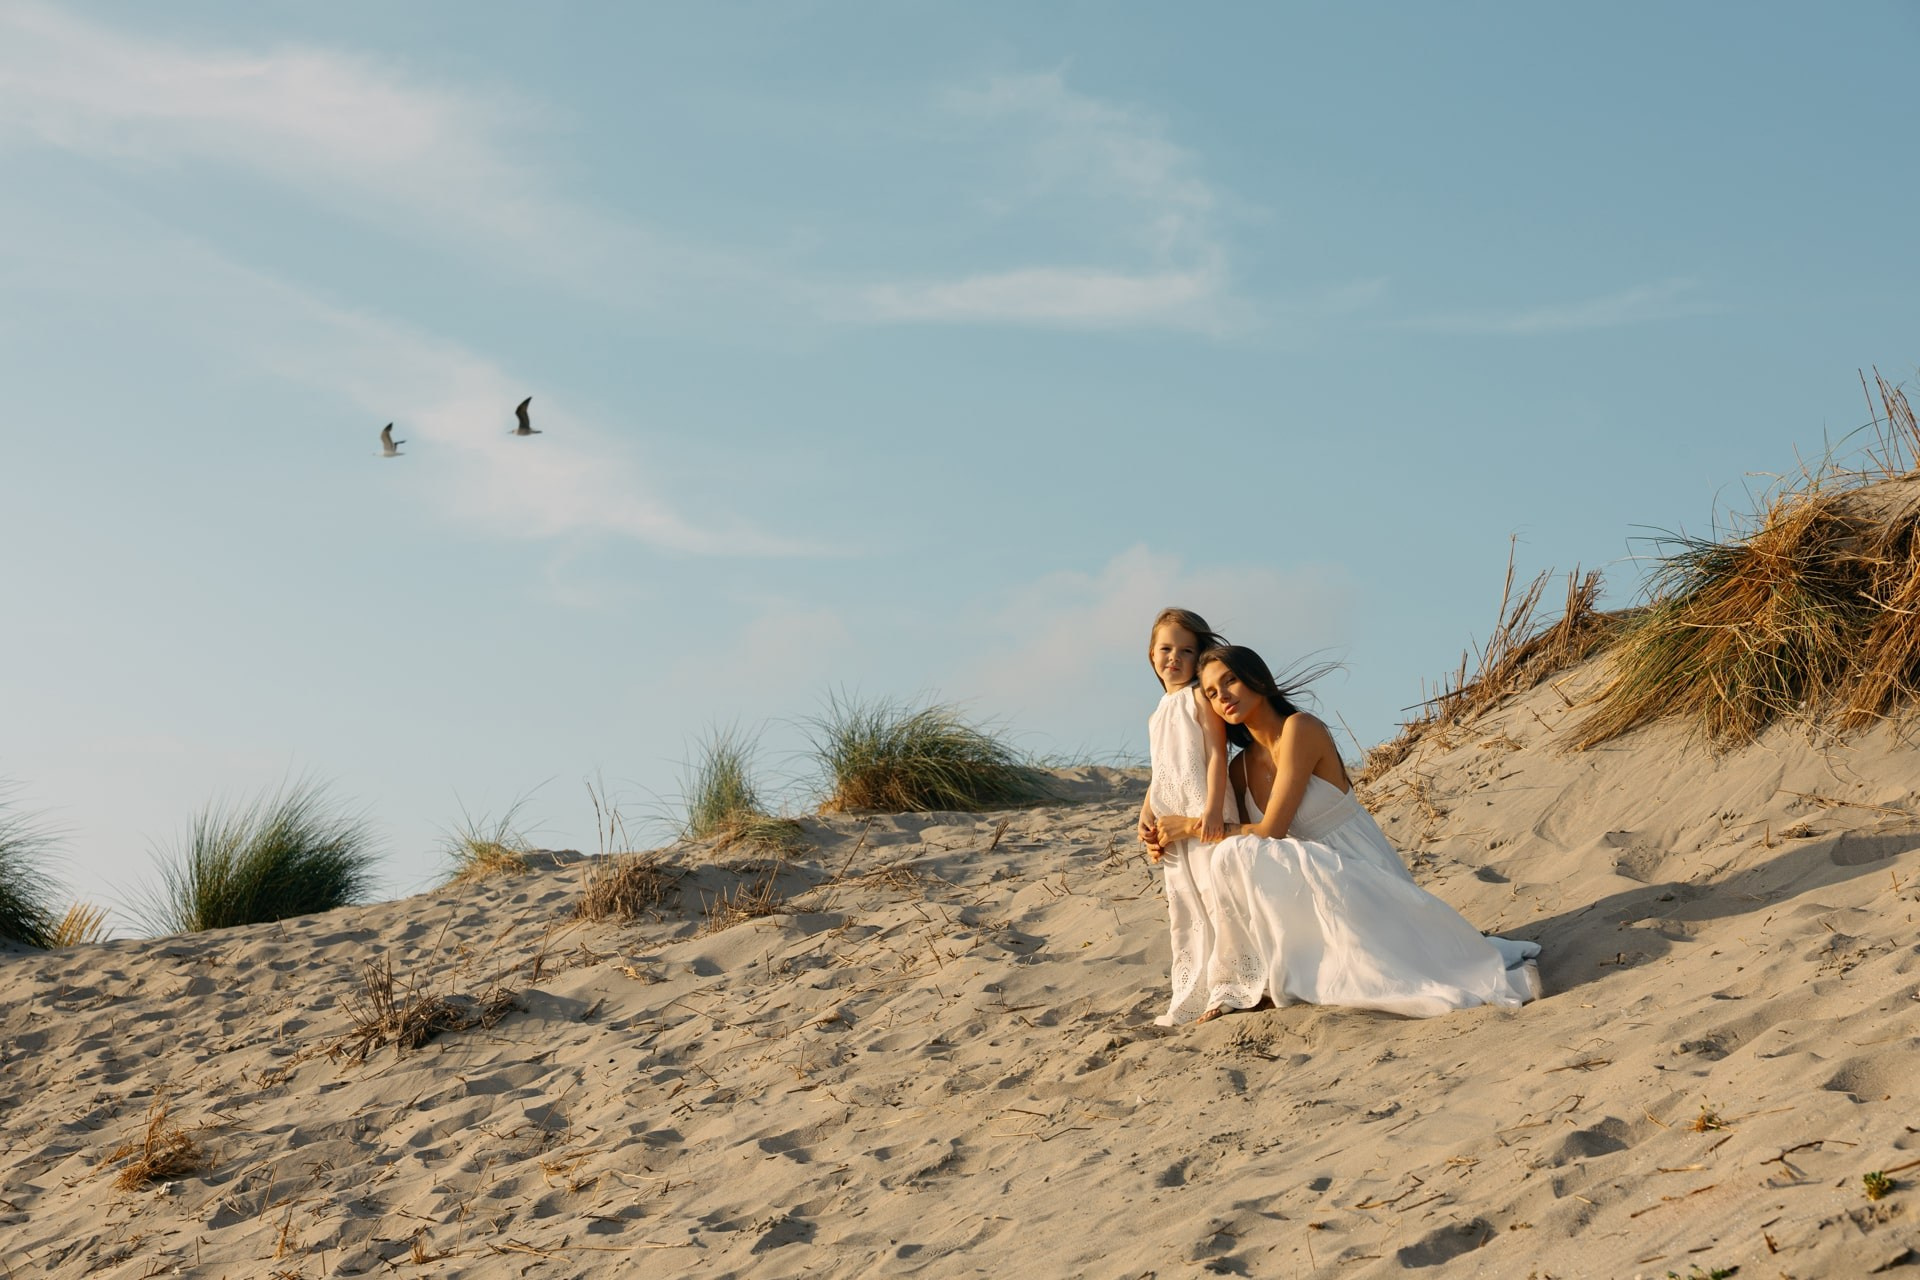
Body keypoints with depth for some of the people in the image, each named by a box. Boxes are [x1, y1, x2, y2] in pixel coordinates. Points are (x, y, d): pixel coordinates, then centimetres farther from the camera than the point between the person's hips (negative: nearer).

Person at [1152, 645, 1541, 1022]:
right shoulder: (1243, 766, 11)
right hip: (1316, 884, 5)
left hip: (1358, 874, -5)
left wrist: (1194, 827, -7)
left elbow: (1271, 831, -16)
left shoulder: (1300, 728, -11)